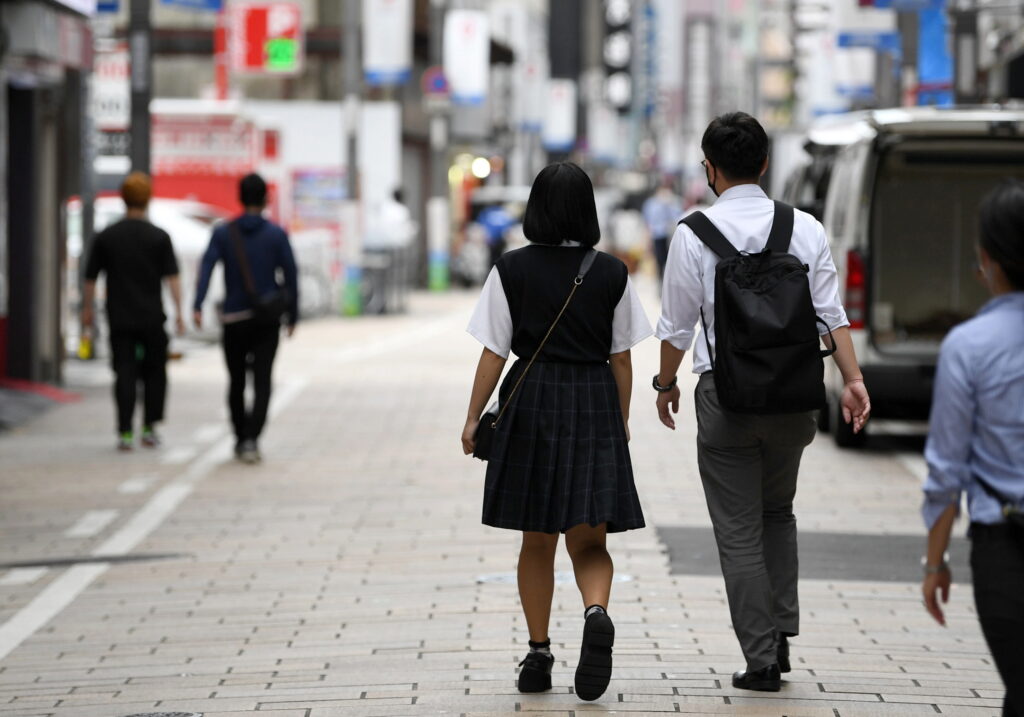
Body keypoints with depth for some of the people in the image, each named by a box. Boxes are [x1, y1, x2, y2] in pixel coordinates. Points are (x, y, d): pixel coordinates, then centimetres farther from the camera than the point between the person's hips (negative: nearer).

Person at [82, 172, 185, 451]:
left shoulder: (106, 237, 0)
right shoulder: (159, 237, -3)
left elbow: (91, 278, 3)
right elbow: (172, 278, -8)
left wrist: (87, 309, 14)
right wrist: (179, 313, -7)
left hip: (119, 318, 1)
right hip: (152, 318, -1)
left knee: (125, 374, 0)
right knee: (154, 372, 13)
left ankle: (125, 432, -8)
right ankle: (149, 428, 11)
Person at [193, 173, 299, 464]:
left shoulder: (223, 233, 1)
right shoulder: (277, 235, -2)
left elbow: (206, 267, -12)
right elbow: (291, 276, -3)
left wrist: (198, 307, -21)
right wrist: (293, 316, 8)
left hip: (234, 319, 2)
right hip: (267, 320, -2)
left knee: (236, 382, 18)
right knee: (262, 382, -5)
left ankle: (241, 439, 29)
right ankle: (251, 440, -23)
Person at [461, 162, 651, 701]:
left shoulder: (512, 270, -3)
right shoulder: (612, 274, 0)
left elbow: (494, 353, -4)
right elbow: (621, 357, 4)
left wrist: (474, 418, 4)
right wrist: (620, 420, 15)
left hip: (530, 401, 0)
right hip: (594, 406, 0)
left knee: (537, 541, 12)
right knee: (588, 541, 3)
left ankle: (538, 654, 13)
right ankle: (596, 613, -26)